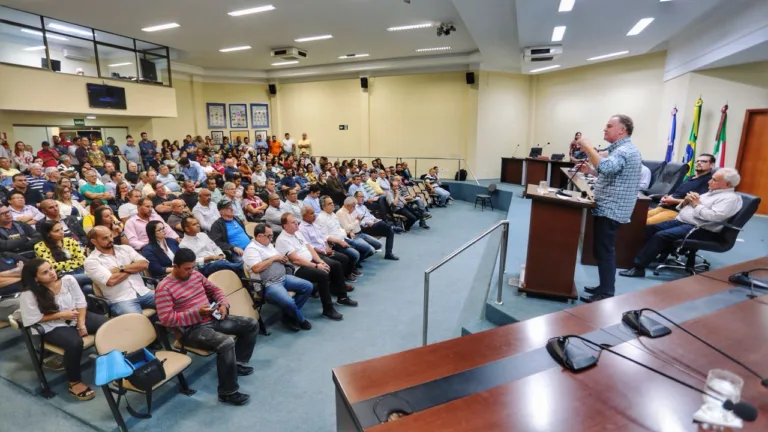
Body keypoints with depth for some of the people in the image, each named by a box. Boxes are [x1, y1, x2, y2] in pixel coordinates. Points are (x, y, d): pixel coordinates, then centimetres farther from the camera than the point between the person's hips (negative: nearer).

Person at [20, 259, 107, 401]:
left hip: (77, 318, 4)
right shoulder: (29, 295, -15)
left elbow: (81, 302, -1)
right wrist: (60, 315, -16)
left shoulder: (68, 280, -6)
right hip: (53, 327, -4)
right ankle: (74, 382, -10)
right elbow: (34, 319, -11)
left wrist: (81, 324, -11)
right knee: (75, 343, -34)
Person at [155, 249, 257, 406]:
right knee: (226, 343, -34)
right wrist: (197, 313, -23)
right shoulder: (164, 288, -14)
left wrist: (223, 304, -2)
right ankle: (227, 392, -17)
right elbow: (165, 318, -20)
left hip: (212, 318, 8)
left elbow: (215, 290, 19)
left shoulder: (196, 275, 8)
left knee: (252, 324, 2)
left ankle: (238, 363, 19)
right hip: (191, 330, -8)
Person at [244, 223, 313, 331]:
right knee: (288, 302, -31)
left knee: (308, 286, -1)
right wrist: (273, 258, -16)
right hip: (269, 284, -9)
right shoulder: (251, 249, -12)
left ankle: (289, 315, 6)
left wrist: (283, 260, 1)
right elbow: (256, 268, -25)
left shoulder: (269, 245, 15)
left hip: (284, 277, 9)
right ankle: (301, 320, 2)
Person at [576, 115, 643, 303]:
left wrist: (587, 147, -28)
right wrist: (589, 169, 10)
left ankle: (606, 294, -1)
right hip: (609, 208, 11)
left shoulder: (624, 151, -16)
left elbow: (605, 167, -37)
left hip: (611, 210, -11)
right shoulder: (623, 149, 19)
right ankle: (605, 287, 24)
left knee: (604, 252, -7)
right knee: (603, 251, 16)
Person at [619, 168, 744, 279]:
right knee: (650, 229, -7)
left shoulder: (731, 198, -7)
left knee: (660, 236, -27)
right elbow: (683, 207, 22)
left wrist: (697, 204, -11)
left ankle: (639, 267, -26)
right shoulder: (711, 192, 21)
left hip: (700, 229, -10)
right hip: (681, 221, 10)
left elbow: (713, 216, -24)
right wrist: (686, 201, -1)